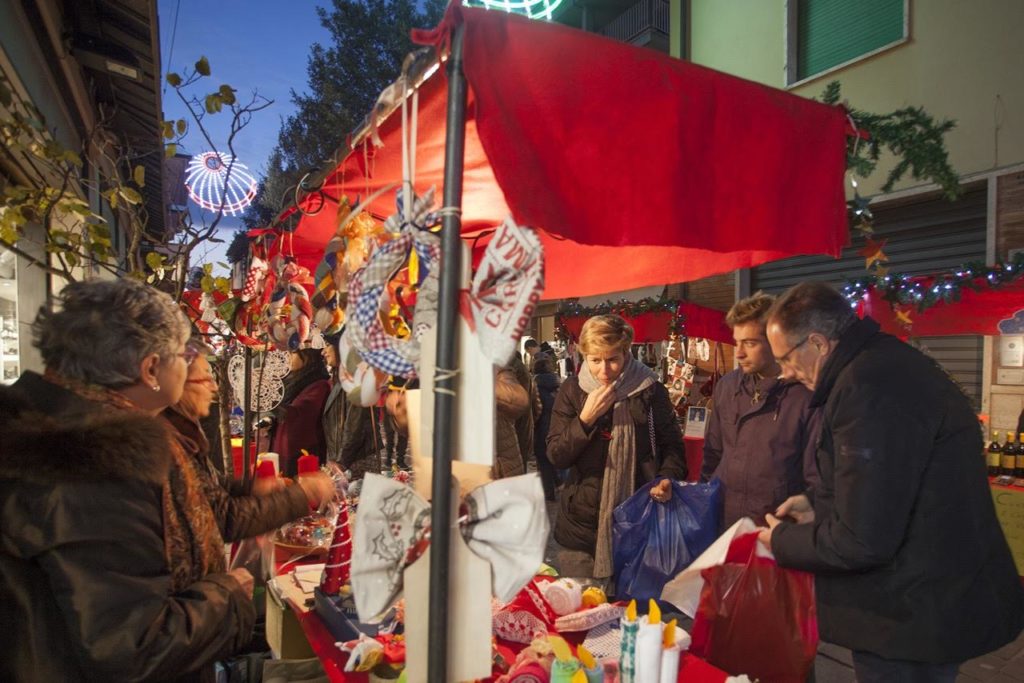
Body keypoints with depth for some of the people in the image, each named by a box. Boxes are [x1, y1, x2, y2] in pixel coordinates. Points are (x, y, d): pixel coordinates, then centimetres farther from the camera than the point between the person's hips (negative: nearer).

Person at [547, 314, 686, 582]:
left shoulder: (649, 390, -3)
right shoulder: (572, 391, -1)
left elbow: (672, 444, 7)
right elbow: (556, 457, -4)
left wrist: (668, 477, -12)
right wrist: (585, 418, -16)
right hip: (582, 521, 1)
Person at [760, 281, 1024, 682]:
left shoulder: (868, 385, -27)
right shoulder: (888, 362, 6)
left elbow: (863, 541, -27)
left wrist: (783, 540, -11)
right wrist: (819, 503, 10)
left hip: (916, 616, -10)